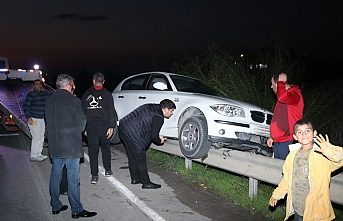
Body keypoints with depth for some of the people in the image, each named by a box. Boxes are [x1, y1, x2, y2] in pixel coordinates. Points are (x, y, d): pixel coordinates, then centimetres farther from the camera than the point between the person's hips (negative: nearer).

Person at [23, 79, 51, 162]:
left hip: (42, 119, 7)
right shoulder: (31, 95, -8)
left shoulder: (45, 94, 9)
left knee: (41, 137, 11)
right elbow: (25, 107, -9)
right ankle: (33, 156, -4)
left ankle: (38, 154, 23)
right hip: (33, 119, -7)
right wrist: (28, 118, -17)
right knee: (37, 137, -11)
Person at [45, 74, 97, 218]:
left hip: (54, 145, 6)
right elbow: (82, 120, -7)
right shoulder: (73, 100, -11)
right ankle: (76, 210, 5)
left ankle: (55, 206, 24)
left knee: (55, 175, 14)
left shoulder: (49, 101, 8)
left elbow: (48, 121, 12)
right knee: (73, 177, -1)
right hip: (71, 145, -6)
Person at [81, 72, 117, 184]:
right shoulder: (107, 94, -1)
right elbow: (111, 112, -6)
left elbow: (82, 111, 10)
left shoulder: (86, 94, 8)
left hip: (90, 125, 1)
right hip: (103, 124, -1)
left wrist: (84, 127, 13)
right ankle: (108, 170, 25)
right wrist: (111, 126, -4)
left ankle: (94, 176, 0)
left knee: (93, 150, 2)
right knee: (105, 148, 15)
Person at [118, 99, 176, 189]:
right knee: (140, 159, 1)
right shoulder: (159, 117, -12)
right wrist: (160, 141, 7)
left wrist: (157, 136, 20)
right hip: (132, 134, -10)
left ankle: (135, 178, 33)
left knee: (132, 157, 21)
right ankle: (146, 183, 11)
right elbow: (153, 136, -15)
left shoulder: (151, 107, 15)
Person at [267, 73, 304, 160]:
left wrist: (281, 81, -20)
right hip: (277, 142, 9)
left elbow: (281, 97, -37)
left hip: (287, 143, -9)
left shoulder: (295, 95, -12)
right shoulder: (284, 96, 18)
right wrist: (272, 137, 27)